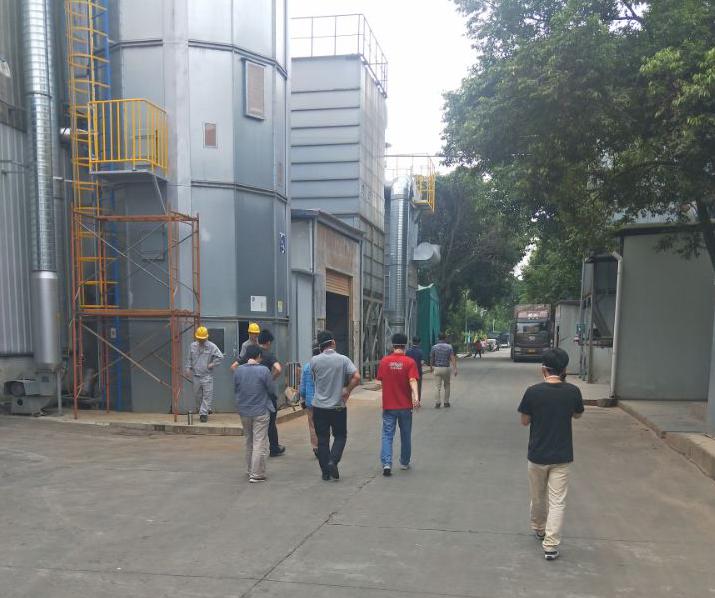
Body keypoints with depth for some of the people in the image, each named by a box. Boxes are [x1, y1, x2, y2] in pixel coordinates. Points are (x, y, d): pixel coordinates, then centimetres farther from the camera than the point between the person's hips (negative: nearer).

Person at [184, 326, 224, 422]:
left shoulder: (211, 346, -6)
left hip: (207, 375, -4)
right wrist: (188, 368, 7)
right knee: (197, 395, 10)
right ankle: (200, 409, 28)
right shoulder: (193, 346, 7)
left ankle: (203, 413, -4)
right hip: (196, 375, 4)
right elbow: (189, 358, 17)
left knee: (207, 395, -8)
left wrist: (212, 364, -10)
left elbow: (220, 357, -7)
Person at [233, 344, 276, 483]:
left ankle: (250, 470, 29)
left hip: (243, 411, 5)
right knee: (259, 443, 0)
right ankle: (256, 474, 0)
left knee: (249, 442, 19)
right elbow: (272, 390, -7)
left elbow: (235, 390, 7)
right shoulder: (263, 371, -14)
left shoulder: (238, 371, -3)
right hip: (260, 411, -4)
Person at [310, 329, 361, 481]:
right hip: (338, 406, -1)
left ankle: (326, 472, 12)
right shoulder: (343, 360, -8)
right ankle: (333, 461, -5)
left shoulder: (314, 361, -5)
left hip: (319, 406, 1)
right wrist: (347, 391, -5)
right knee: (340, 436, 15)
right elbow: (356, 377, -17)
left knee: (322, 439, 9)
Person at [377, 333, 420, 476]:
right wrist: (416, 397, -29)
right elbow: (412, 381, -21)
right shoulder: (409, 362, -8)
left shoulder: (384, 361, -2)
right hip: (405, 405, 0)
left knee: (387, 435, 3)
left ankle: (386, 463, -13)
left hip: (388, 405, 1)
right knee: (405, 436, 15)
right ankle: (404, 463, 27)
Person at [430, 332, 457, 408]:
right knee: (447, 386, 14)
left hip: (437, 368, 0)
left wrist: (432, 366, 22)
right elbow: (452, 358, -8)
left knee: (438, 387, 3)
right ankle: (446, 402, 16)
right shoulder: (449, 347, -2)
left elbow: (431, 358, 5)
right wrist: (455, 369, -8)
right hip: (446, 368, 0)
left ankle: (438, 403, -4)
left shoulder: (434, 347, -1)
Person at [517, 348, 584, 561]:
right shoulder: (572, 391, -10)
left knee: (538, 498, 20)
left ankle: (539, 529, 41)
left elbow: (524, 421, -4)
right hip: (561, 456, 0)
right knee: (557, 502, 4)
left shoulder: (533, 392, -14)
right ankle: (550, 545, 0)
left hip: (537, 455, 0)